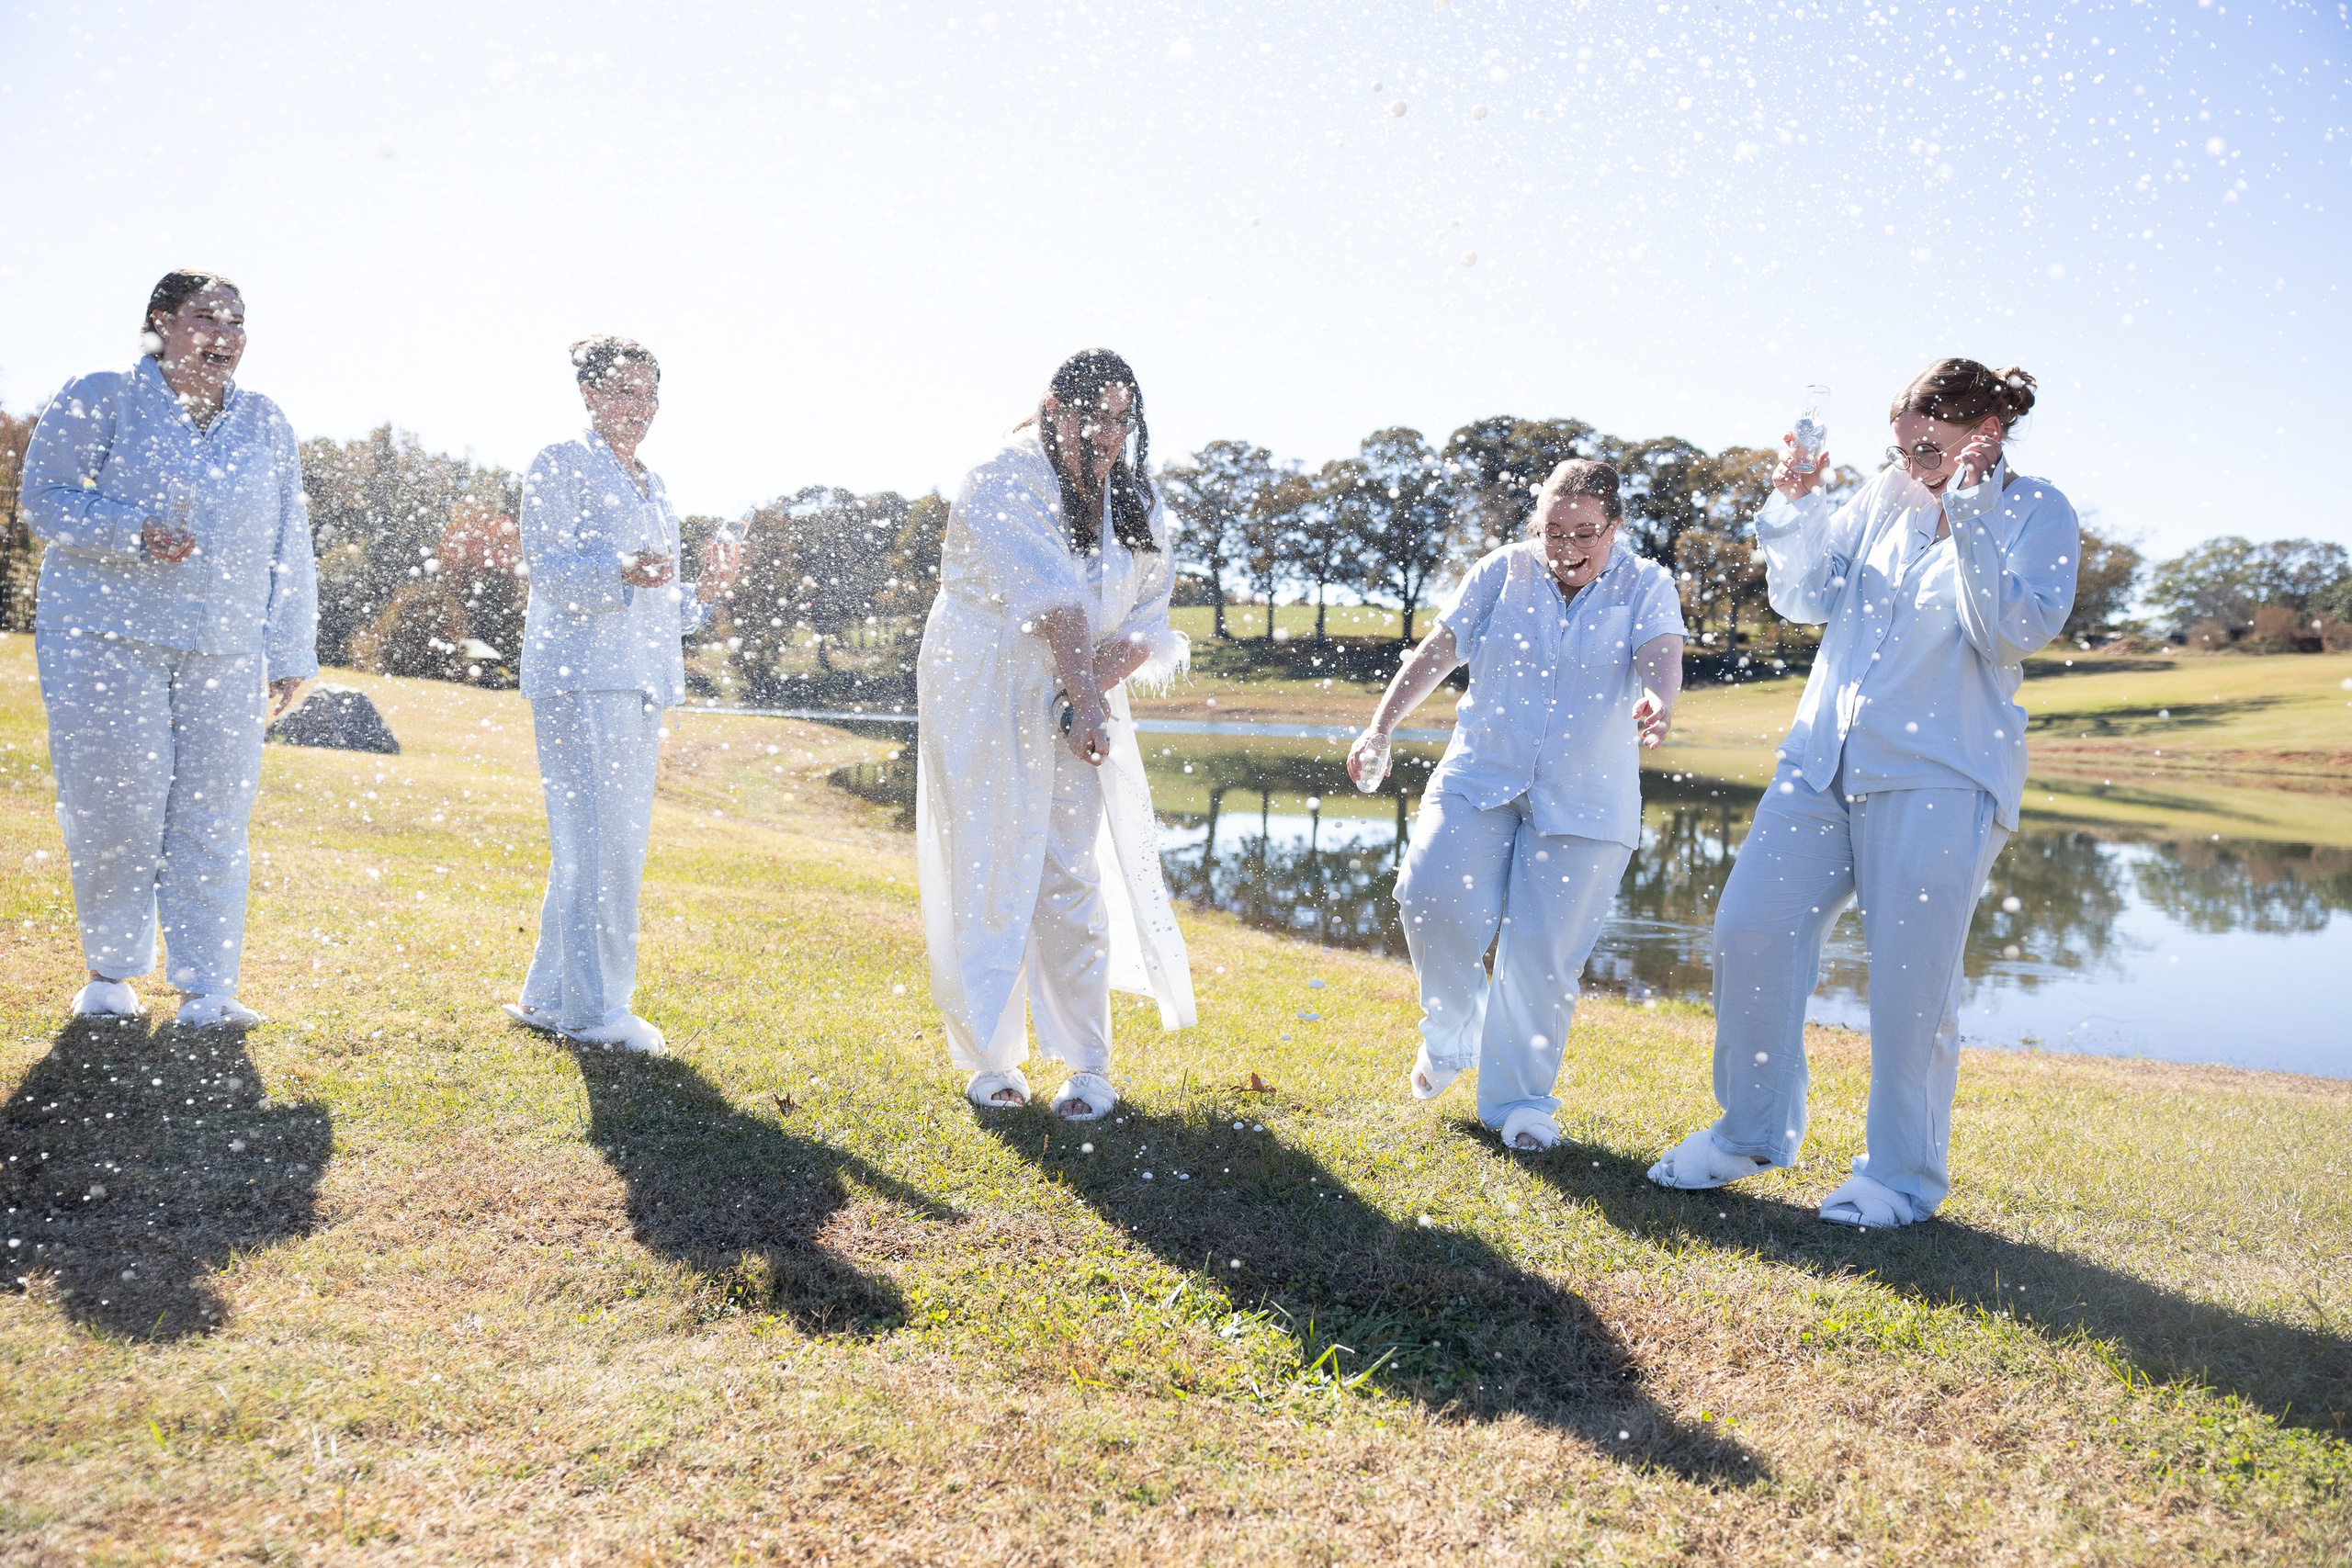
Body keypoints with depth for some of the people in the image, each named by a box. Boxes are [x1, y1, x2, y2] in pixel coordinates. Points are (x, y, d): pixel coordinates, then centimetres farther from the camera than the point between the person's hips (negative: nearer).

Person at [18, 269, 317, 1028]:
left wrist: (289, 655, 9)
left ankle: (205, 988, 6)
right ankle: (109, 970, 17)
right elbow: (44, 496, -2)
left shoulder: (265, 424, 13)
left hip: (225, 652, 3)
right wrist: (136, 533, -20)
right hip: (107, 640, -3)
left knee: (214, 819, -1)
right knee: (114, 808, -2)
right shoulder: (100, 398, 2)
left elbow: (289, 549, 13)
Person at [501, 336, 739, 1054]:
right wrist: (624, 572, -28)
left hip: (640, 682, 8)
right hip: (581, 677, -8)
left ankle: (550, 999, 18)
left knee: (604, 847, 9)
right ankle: (596, 1009, -3)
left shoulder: (652, 485, 23)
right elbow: (549, 570, -12)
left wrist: (704, 592, 8)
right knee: (599, 843, -10)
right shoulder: (561, 465, 0)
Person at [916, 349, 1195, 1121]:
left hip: (1076, 705, 4)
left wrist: (1089, 692, -14)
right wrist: (1086, 700, -29)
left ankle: (1088, 1065, 6)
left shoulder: (1136, 506, 6)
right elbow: (1052, 601, -22)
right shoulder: (1001, 484, -12)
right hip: (985, 701, -4)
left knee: (1075, 880, -1)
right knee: (988, 877, 0)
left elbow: (1148, 623, 2)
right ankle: (990, 1058, 13)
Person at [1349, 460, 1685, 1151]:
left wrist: (1658, 701, -43)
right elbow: (1438, 651, 3)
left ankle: (1519, 1099, 15)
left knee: (1544, 953, -3)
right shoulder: (1502, 572, 3)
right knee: (1434, 897, -16)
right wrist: (1380, 728, -5)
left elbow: (1661, 652, -19)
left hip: (1585, 802, -1)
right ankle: (1452, 1034, 13)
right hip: (1480, 777, 1)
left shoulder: (1645, 586, -1)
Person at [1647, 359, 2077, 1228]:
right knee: (1752, 927, 0)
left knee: (1911, 977, -4)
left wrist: (1970, 511, -17)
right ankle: (1751, 1131, 17)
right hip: (1825, 756, 5)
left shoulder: (2036, 513, 0)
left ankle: (1901, 1174, 14)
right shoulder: (1886, 495, 12)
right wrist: (1794, 506, 0)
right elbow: (1806, 597, 14)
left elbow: (2014, 633, -14)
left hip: (1940, 779, -5)